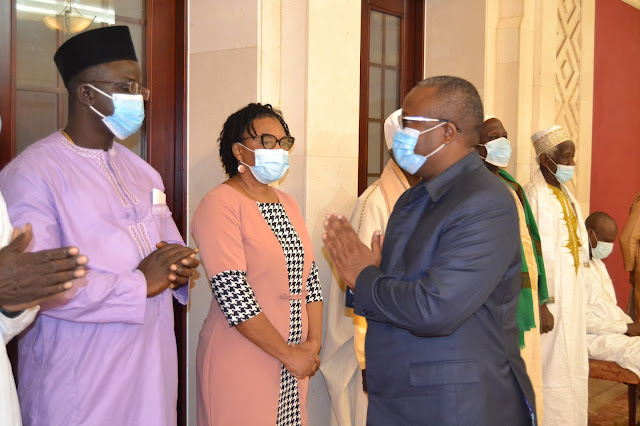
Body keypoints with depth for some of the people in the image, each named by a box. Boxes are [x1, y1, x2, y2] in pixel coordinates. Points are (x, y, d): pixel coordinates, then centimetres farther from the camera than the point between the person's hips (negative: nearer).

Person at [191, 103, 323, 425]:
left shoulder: (288, 204, 12)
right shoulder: (220, 203, -12)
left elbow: (310, 279, 11)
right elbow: (234, 296, -19)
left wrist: (313, 343, -2)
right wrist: (288, 354, -14)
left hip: (295, 364, 7)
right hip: (241, 362, -7)